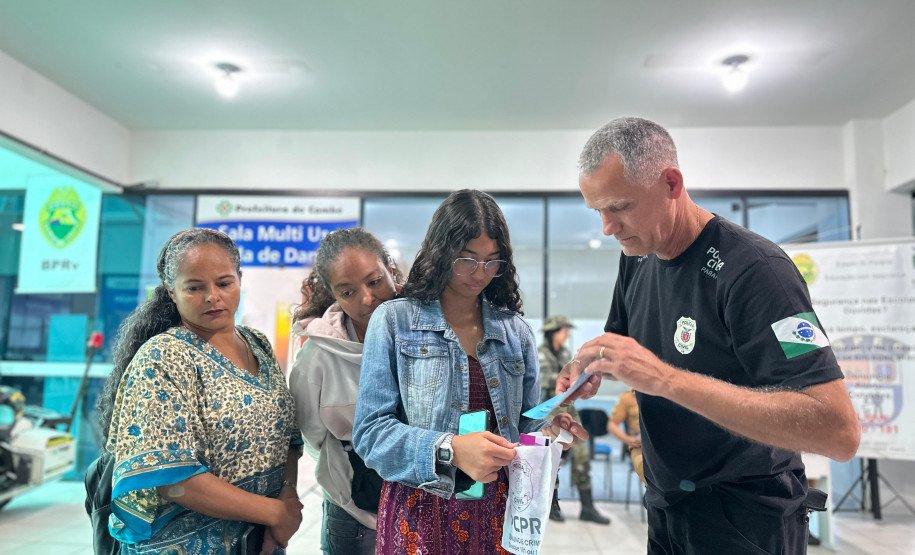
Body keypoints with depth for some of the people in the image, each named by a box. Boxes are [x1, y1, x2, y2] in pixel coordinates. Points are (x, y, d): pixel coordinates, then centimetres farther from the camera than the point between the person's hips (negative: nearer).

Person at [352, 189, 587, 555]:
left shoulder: (516, 331, 5)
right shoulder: (394, 321, -6)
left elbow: (524, 425, 11)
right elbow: (371, 431, -12)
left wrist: (548, 430, -11)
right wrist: (449, 450, -26)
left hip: (496, 510, 4)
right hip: (420, 512, -3)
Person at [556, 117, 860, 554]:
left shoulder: (753, 269, -25)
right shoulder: (637, 257, -3)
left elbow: (838, 430, -31)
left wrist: (666, 379, -37)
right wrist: (588, 366, -10)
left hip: (743, 520, -6)